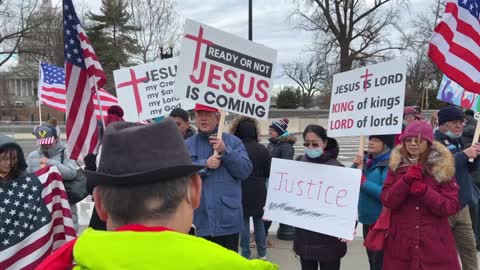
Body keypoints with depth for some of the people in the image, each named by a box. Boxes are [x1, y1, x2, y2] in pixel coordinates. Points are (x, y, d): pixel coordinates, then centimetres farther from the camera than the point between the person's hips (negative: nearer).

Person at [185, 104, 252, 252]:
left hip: (228, 220, -1)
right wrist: (205, 165, -16)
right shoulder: (187, 145, 6)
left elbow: (245, 170, -6)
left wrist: (225, 151, -14)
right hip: (198, 221, 1)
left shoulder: (233, 142, 4)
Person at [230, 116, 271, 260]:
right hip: (259, 191, 3)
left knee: (244, 222, 5)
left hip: (242, 191, -3)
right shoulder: (262, 149, -2)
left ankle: (245, 254, 10)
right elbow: (268, 172, 5)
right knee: (259, 221, 15)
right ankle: (262, 253, 20)